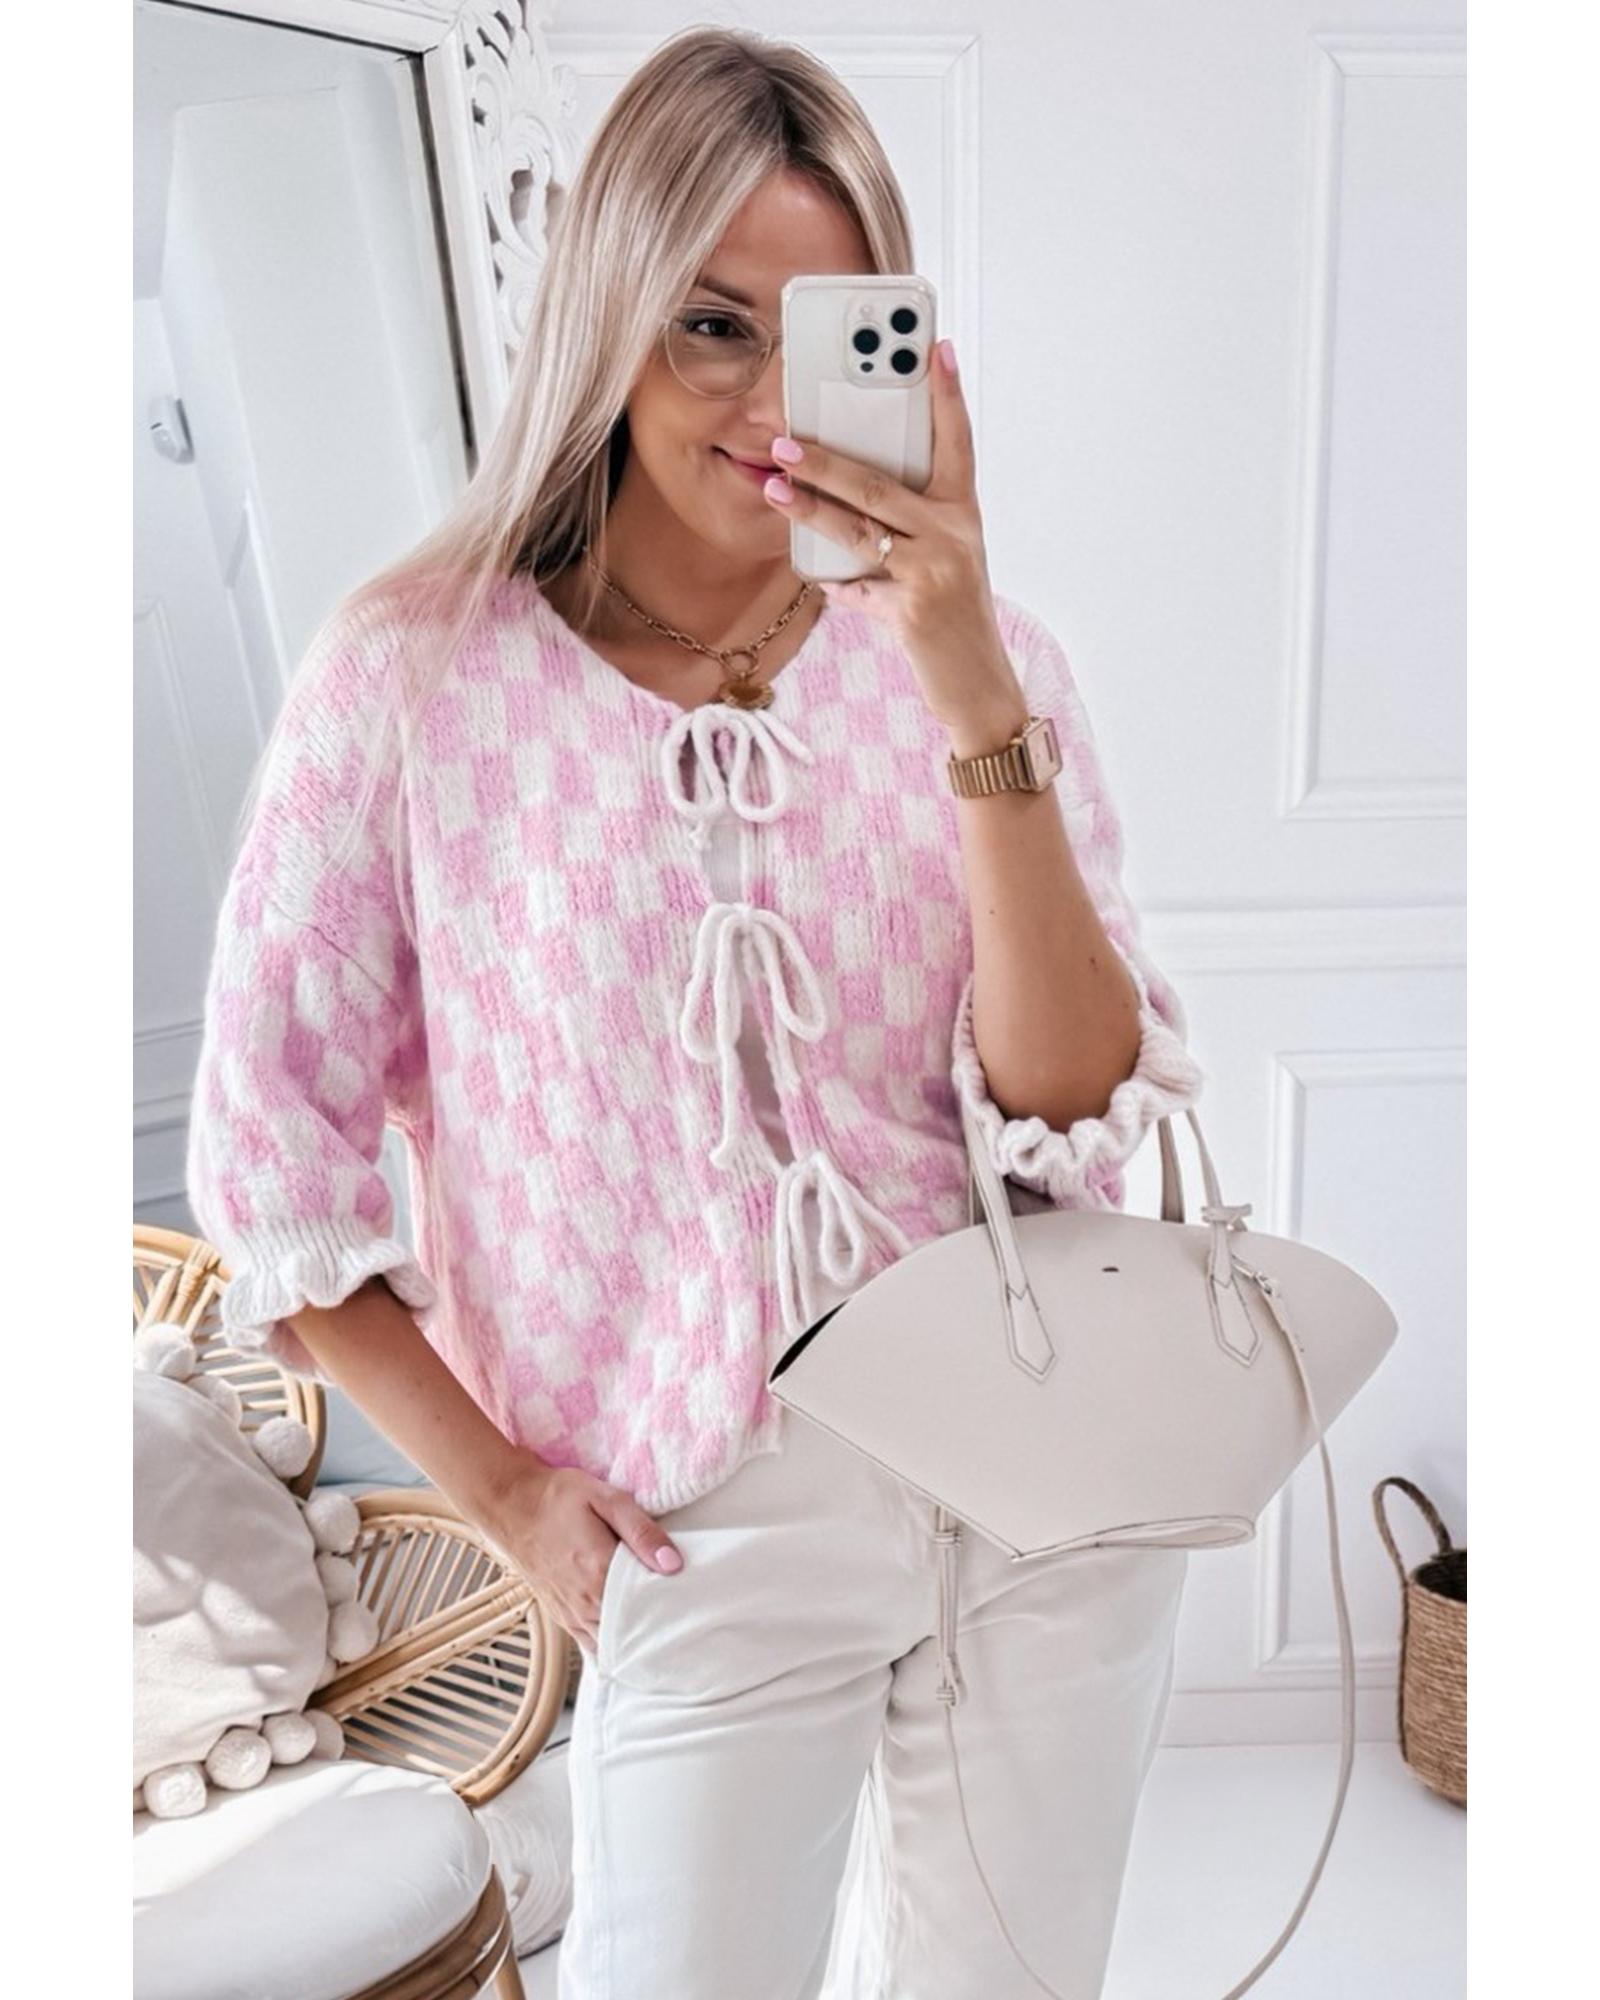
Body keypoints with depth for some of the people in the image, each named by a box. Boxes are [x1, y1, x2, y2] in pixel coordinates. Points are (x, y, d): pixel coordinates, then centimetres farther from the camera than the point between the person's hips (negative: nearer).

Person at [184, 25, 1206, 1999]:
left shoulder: (976, 650, -5)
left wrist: (971, 689, -24)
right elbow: (272, 1154, -3)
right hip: (714, 1539, -2)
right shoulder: (412, 674, -10)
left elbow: (1080, 1125, -13)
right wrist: (504, 1489, -4)